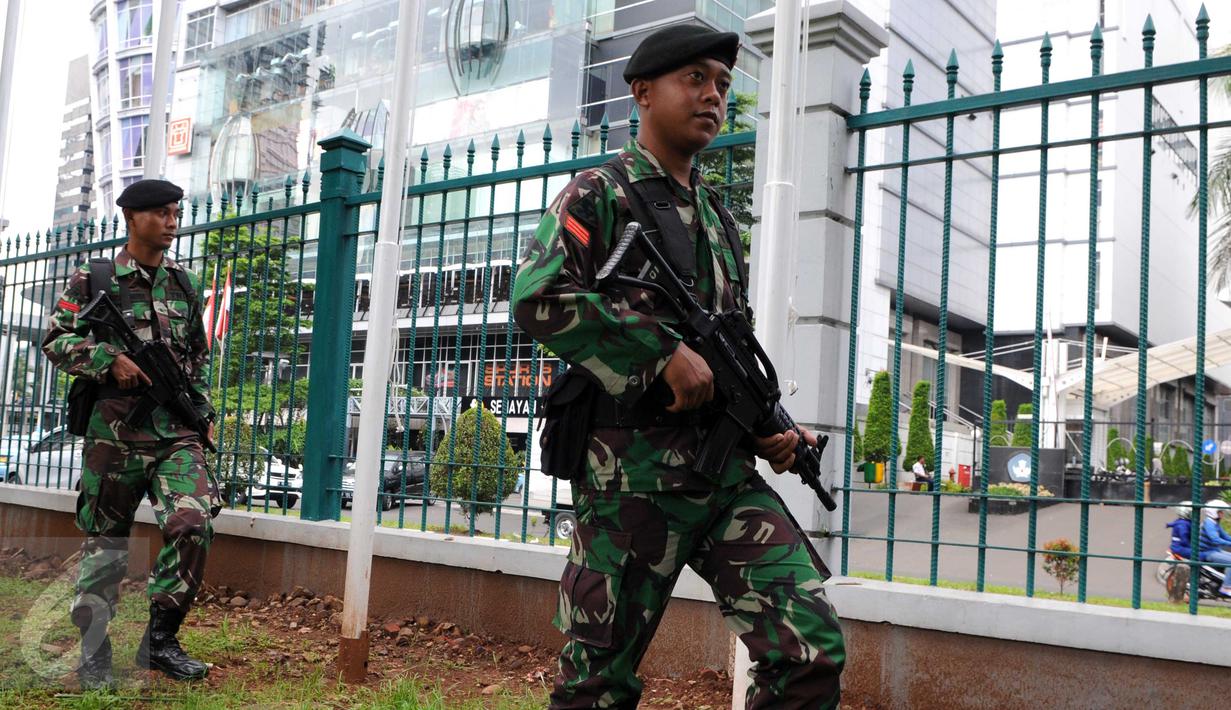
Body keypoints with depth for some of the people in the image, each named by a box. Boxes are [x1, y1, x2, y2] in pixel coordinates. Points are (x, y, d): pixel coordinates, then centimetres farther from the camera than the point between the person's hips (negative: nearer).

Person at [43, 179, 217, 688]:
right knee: (104, 541, 6)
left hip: (176, 433, 3)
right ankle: (93, 651, 22)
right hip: (115, 431, -2)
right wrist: (109, 359, -15)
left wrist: (204, 412, 14)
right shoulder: (94, 279, 3)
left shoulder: (185, 286, 15)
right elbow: (55, 340, 0)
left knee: (193, 524, -15)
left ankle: (160, 640, 1)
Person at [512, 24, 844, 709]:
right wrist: (665, 351, -19)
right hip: (632, 474, -6)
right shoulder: (599, 194, 0)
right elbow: (540, 297, -16)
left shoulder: (720, 216, 20)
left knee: (814, 651, -4)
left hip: (728, 472, 6)